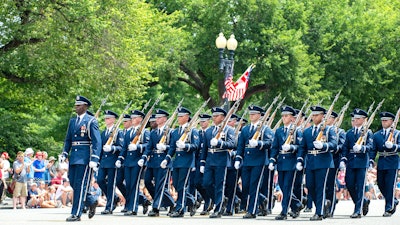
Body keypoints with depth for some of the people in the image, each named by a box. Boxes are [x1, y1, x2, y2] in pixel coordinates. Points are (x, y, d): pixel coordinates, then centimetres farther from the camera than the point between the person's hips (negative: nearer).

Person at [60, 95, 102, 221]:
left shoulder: (91, 121, -5)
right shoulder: (72, 121, 15)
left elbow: (97, 141, -10)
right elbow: (68, 140, 18)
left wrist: (94, 159, -18)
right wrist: (64, 154, 4)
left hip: (85, 158, -7)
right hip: (74, 157, 7)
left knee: (80, 185, -7)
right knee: (73, 183, 9)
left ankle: (76, 214, -4)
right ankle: (91, 202, 28)